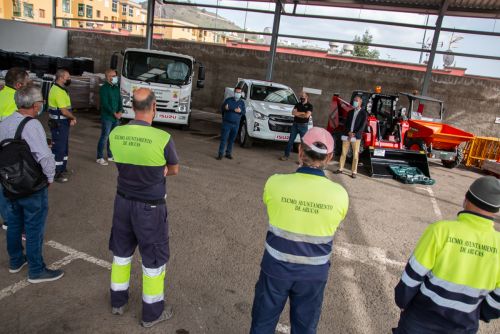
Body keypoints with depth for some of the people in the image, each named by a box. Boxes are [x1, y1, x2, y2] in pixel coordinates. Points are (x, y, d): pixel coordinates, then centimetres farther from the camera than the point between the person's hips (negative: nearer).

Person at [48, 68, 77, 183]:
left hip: (63, 123, 11)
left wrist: (71, 119, 0)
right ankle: (56, 174, 3)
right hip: (58, 124, -11)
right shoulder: (58, 91, -21)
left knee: (64, 146, 19)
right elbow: (64, 111, -24)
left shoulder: (60, 89, 12)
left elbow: (66, 107, 14)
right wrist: (73, 118, -6)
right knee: (58, 148, -4)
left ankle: (62, 169, 32)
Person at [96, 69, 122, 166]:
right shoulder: (104, 88, -9)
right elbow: (105, 104, -15)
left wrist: (120, 111, -7)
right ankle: (99, 158, 5)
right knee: (104, 137, -4)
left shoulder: (116, 88, 12)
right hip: (107, 117, -7)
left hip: (116, 117, 7)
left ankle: (110, 156, 25)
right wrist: (114, 113, -17)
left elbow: (120, 100, 11)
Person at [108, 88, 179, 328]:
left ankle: (117, 301, 44)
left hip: (123, 202, 5)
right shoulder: (162, 138, -23)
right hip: (150, 208, -5)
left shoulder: (115, 134, -9)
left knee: (121, 252, 24)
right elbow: (174, 170, -6)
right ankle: (152, 313, 29)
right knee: (154, 259, 13)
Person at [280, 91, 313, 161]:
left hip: (303, 126, -4)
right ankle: (286, 155, 10)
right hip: (295, 125, 4)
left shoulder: (309, 106, 0)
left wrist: (297, 114, -5)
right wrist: (302, 113, -6)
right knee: (290, 141, 4)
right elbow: (293, 112, -1)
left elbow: (307, 115, -14)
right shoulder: (297, 105, 13)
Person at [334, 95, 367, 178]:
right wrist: (349, 132, -10)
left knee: (355, 155, -1)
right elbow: (346, 123, 8)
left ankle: (354, 172, 3)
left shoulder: (363, 113, 1)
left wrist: (354, 134, -16)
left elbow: (363, 126, -6)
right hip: (347, 135, 4)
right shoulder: (350, 112, 14)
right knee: (343, 153, 6)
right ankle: (341, 169, 14)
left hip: (356, 137, -4)